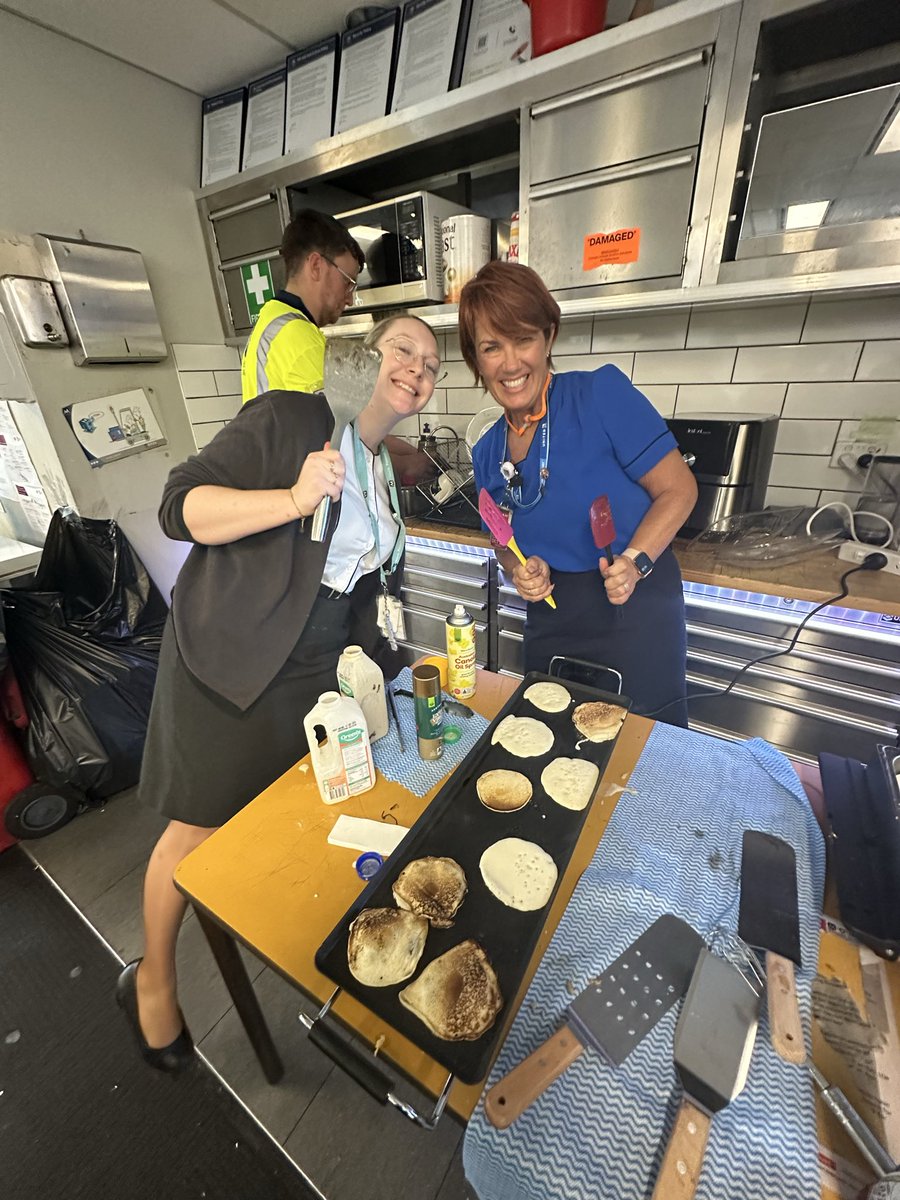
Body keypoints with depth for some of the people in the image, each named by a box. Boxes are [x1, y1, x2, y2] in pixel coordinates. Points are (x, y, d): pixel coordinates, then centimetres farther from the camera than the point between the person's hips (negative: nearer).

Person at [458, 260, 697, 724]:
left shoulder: (602, 393, -12)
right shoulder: (487, 453, 4)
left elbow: (678, 489, -9)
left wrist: (633, 562, -23)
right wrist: (522, 569, -8)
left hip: (635, 614, -4)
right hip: (550, 628, 5)